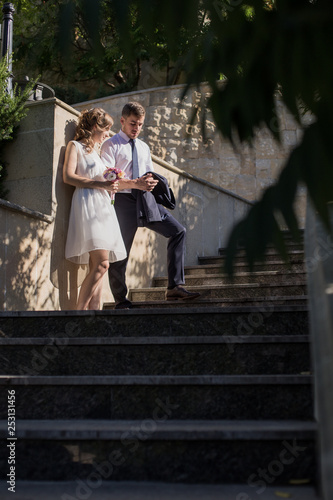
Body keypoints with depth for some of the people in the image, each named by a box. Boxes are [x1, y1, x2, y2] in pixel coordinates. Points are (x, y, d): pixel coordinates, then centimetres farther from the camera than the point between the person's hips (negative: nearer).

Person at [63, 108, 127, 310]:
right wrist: (99, 184, -13)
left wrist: (110, 186, 15)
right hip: (87, 204, -8)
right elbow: (68, 176, -8)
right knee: (101, 263, -20)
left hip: (103, 207, 8)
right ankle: (79, 310, -17)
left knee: (98, 266, -2)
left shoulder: (96, 151, 29)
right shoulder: (75, 146, 6)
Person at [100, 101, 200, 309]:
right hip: (124, 201, -5)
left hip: (145, 199, 6)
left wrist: (151, 181, -3)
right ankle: (121, 300, 14)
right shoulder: (111, 145, 0)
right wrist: (135, 184, -22)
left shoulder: (144, 147, 21)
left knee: (178, 231, -10)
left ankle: (174, 287, -12)